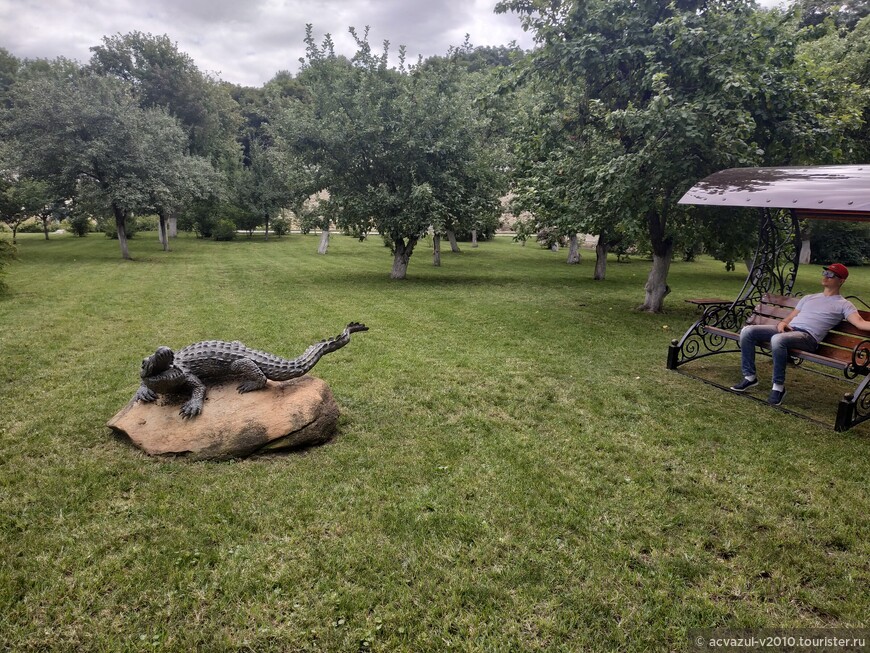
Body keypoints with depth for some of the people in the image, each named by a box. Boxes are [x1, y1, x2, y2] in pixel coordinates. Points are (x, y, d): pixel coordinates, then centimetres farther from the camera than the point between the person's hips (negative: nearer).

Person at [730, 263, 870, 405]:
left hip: (808, 336, -6)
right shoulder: (809, 298, 29)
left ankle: (779, 387, -24)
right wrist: (782, 323, 1)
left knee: (778, 339, -40)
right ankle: (750, 377, -8)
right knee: (747, 331, -15)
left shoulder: (843, 304, 11)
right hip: (788, 329, 6)